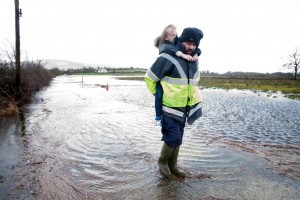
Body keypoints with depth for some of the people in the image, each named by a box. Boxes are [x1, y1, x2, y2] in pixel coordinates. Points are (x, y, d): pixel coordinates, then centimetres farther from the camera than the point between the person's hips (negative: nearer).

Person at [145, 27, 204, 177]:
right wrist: (159, 95, -5)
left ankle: (172, 166, 31)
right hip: (169, 108, -7)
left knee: (177, 139, 14)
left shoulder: (193, 61, 7)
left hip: (184, 109, 7)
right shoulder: (168, 58, -17)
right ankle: (162, 161, 19)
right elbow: (149, 77, -11)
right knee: (173, 138, -9)